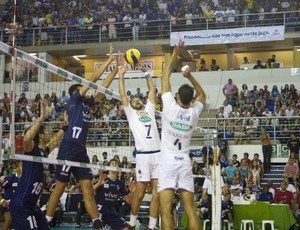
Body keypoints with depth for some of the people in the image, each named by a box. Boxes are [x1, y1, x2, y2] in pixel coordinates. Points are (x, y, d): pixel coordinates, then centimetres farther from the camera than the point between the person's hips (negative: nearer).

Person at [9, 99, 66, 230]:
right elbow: (26, 139, -35)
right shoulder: (32, 149, -11)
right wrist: (41, 118, -36)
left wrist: (65, 126, 32)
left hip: (31, 205, 9)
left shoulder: (44, 151, 12)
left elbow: (55, 140, 32)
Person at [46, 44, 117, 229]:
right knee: (60, 187, -2)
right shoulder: (74, 99, 1)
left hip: (81, 150, 7)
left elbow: (102, 88, 19)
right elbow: (92, 80, -3)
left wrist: (116, 70, 14)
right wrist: (109, 60, -2)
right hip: (69, 148, -7)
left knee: (88, 188, 4)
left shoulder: (86, 103, 18)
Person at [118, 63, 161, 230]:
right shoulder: (131, 113, 14)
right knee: (140, 193, -2)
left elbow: (152, 90, 20)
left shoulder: (149, 109, 21)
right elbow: (122, 95, 8)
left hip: (158, 154, 3)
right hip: (143, 155, -3)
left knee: (157, 193, 0)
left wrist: (145, 72, 22)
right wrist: (121, 75, 7)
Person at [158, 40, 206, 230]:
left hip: (168, 162, -4)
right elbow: (202, 95, 25)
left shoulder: (171, 108, -6)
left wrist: (175, 54, 8)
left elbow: (165, 77, 3)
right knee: (190, 209, 3)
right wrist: (190, 76, 17)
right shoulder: (194, 113, 2)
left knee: (166, 210, -9)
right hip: (184, 163, 4)